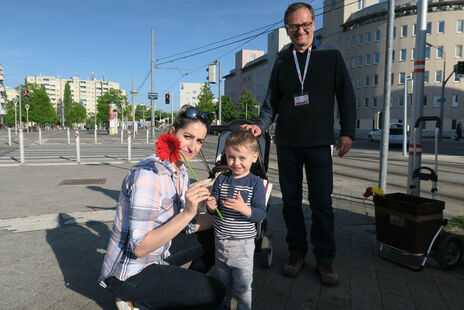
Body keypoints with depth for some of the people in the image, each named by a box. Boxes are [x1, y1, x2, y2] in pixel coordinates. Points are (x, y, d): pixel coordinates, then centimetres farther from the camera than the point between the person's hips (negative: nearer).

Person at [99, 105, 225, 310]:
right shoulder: (149, 174, -27)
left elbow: (189, 224, 5)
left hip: (158, 253, 9)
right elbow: (140, 247, -29)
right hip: (129, 274, -8)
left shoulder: (182, 171, 0)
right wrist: (187, 212, -36)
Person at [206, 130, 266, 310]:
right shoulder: (221, 179, -1)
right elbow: (214, 205, 4)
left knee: (242, 287, 9)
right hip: (220, 241, 4)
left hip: (243, 243, -4)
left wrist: (244, 208, -32)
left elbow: (261, 214, -14)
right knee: (222, 283, 23)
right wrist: (211, 206, -19)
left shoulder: (255, 183, -11)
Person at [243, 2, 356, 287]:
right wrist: (260, 125, -4)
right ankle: (297, 253, 20)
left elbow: (347, 96, 7)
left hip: (319, 143, -2)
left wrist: (348, 132, -2)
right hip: (287, 144, 2)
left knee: (322, 203, -1)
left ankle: (325, 259, 13)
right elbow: (272, 102, 13)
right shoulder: (282, 61, 13)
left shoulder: (331, 56, 8)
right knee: (291, 201, 6)